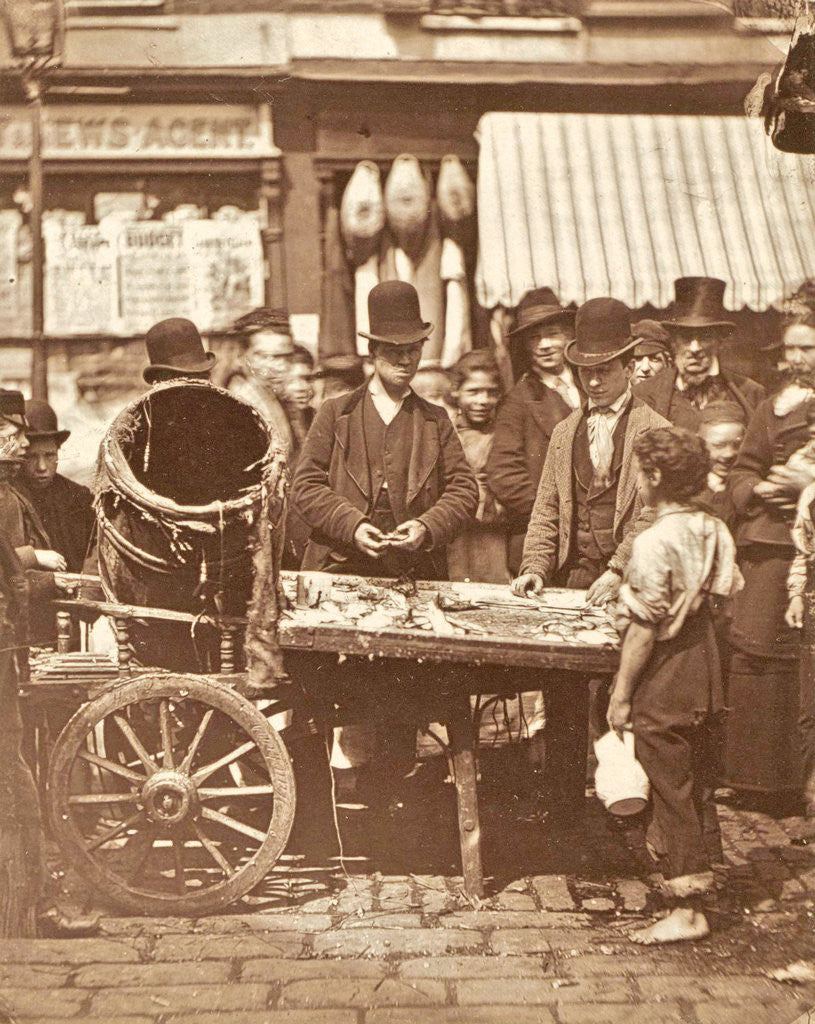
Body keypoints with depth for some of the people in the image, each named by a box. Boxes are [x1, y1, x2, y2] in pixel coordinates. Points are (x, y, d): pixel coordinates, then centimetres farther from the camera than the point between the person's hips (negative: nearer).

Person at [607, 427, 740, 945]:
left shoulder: (655, 542, -20)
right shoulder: (716, 531, 1)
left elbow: (645, 627, -20)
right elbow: (721, 600, 10)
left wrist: (621, 694, -12)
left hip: (664, 684, -7)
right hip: (707, 674, 8)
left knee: (671, 794, 2)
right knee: (700, 787, 18)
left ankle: (687, 912, 9)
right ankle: (700, 882, 31)